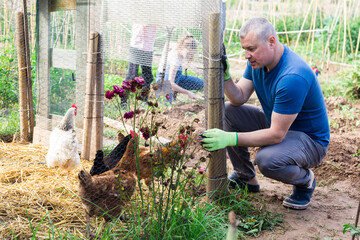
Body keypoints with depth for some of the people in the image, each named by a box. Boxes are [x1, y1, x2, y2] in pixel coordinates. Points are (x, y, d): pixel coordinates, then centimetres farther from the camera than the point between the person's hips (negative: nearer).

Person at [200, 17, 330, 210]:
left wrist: (230, 138, -37)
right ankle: (246, 177, 11)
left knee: (267, 159, -37)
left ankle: (305, 180, -1)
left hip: (311, 139, -9)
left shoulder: (293, 77, -34)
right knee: (227, 110, -2)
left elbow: (277, 135, -33)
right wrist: (225, 76, -24)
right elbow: (239, 98, -5)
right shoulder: (257, 60, -6)